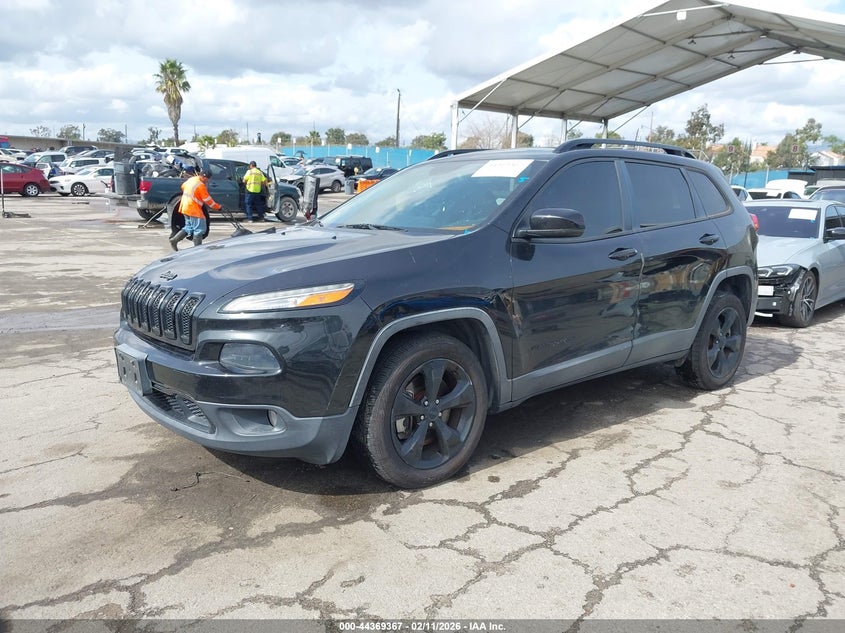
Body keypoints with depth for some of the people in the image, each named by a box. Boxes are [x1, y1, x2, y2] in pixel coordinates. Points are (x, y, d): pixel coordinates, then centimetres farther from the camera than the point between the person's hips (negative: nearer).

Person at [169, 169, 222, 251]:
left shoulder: (191, 179, 9)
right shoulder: (201, 185, -17)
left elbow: (183, 186, 26)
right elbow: (208, 200, -15)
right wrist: (218, 207, -6)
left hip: (185, 208, 9)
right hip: (194, 210, -9)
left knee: (189, 227, 20)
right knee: (199, 229, -3)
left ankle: (174, 240, 13)